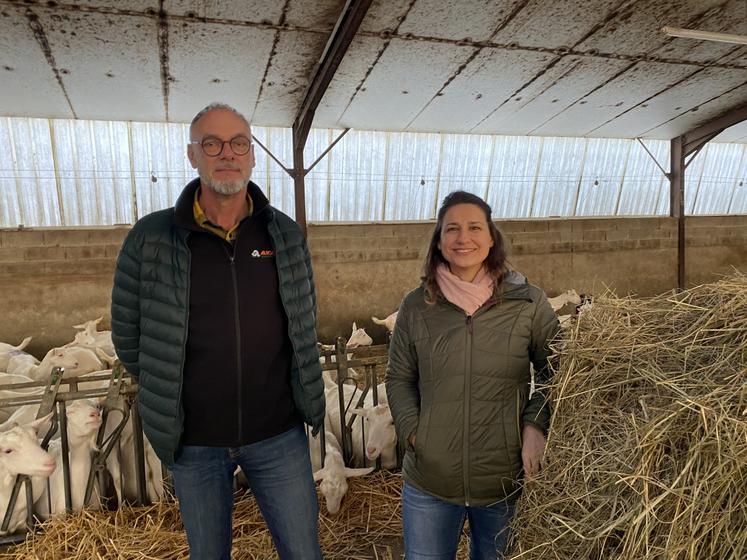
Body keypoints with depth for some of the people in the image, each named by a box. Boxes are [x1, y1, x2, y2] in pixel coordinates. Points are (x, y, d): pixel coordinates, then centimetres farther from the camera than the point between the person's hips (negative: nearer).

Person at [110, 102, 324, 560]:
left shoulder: (287, 234, -5)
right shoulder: (151, 239, -11)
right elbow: (128, 337, -1)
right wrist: (169, 399, 6)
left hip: (278, 433, 1)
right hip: (195, 441, 0)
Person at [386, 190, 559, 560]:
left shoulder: (527, 303, -6)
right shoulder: (416, 306, -2)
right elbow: (399, 379, 6)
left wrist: (536, 424, -12)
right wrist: (413, 431, -6)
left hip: (507, 479, 0)